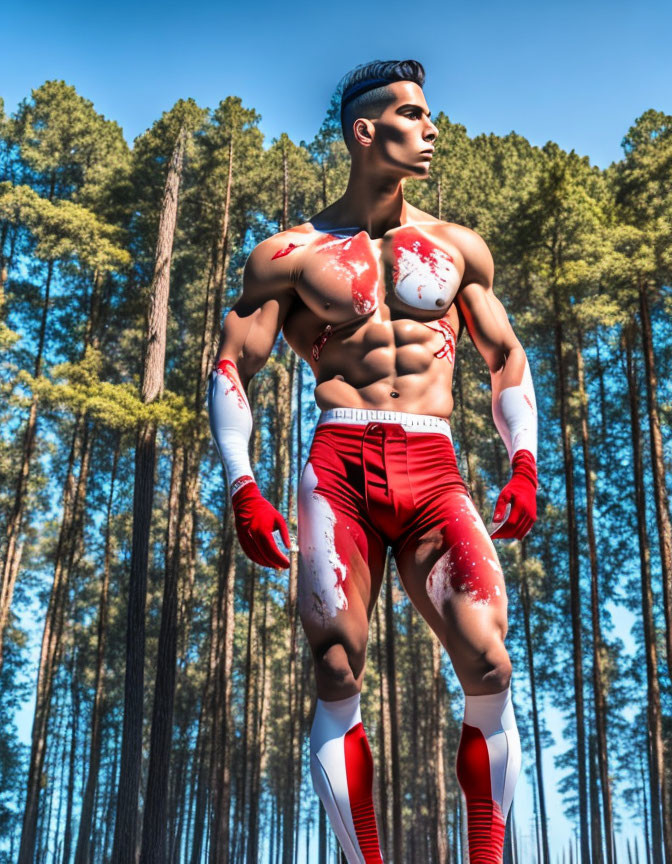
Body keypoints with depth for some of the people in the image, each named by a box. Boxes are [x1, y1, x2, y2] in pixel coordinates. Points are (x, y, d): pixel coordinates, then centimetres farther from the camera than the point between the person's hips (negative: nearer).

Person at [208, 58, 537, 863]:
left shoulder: (458, 247, 17)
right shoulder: (292, 253, 9)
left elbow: (506, 357, 21)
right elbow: (231, 368, 7)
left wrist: (523, 465, 6)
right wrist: (242, 491, -5)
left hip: (433, 472, 2)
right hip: (339, 468, -1)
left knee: (489, 666, -14)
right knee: (337, 677, -8)